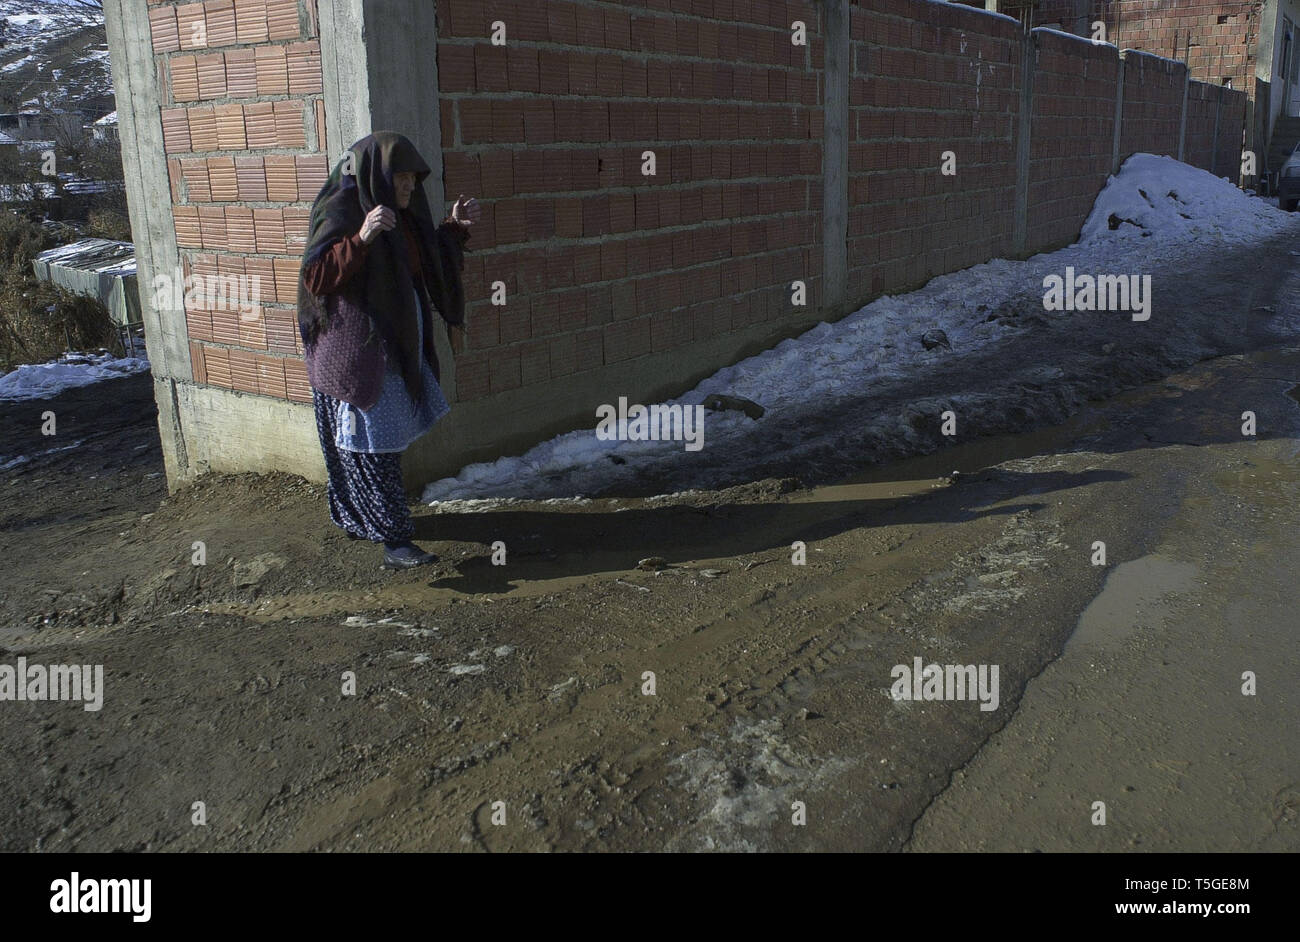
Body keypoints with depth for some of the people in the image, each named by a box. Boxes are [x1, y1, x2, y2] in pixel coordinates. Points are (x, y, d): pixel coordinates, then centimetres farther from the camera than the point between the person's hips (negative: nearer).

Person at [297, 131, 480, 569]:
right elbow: (315, 277, -25)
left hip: (399, 342, 9)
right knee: (371, 442, -7)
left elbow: (424, 260, 23)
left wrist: (454, 226, 7)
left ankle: (355, 517, 32)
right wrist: (361, 238, -38)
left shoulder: (400, 212, 9)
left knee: (387, 436, 17)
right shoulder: (339, 211, -16)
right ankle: (393, 540, -5)